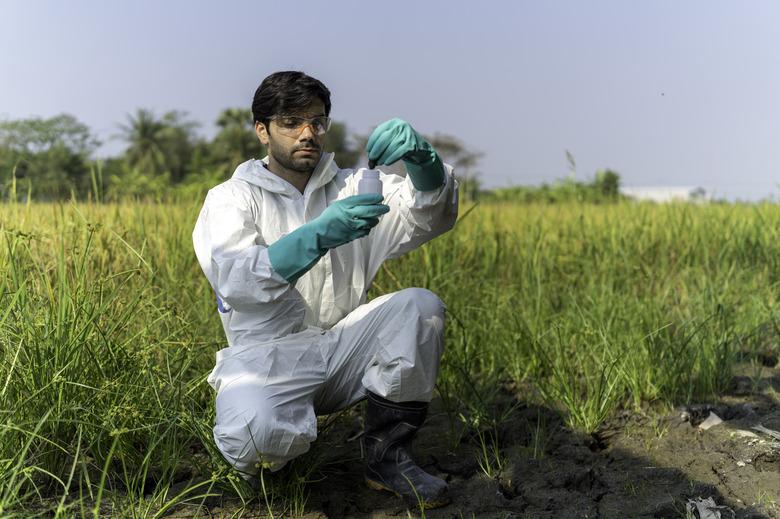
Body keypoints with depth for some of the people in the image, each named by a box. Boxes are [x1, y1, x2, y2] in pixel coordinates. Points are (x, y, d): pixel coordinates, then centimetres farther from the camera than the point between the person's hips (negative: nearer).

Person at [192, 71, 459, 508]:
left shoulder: (351, 188, 9)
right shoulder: (232, 198, 1)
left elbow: (429, 216, -7)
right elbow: (232, 279, -20)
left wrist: (421, 158, -30)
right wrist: (317, 235, -37)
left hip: (344, 347, 4)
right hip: (269, 353, -4)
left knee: (422, 307, -21)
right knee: (251, 436, -35)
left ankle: (388, 456, -6)